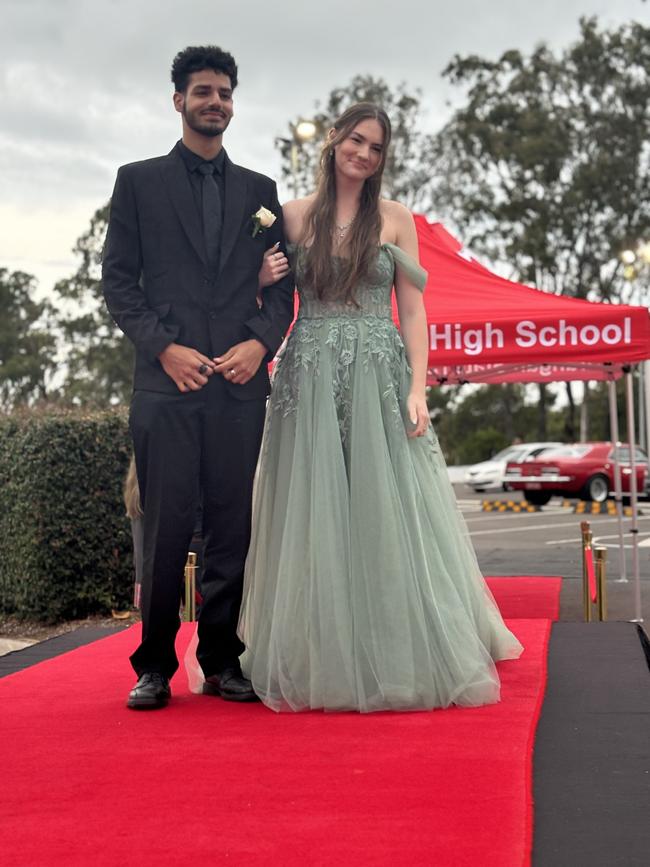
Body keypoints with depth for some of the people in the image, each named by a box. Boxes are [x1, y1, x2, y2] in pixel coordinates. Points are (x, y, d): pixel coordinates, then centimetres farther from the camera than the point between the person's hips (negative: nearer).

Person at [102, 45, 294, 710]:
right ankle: (155, 666, 7)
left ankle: (222, 660, 12)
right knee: (165, 527, -3)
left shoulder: (259, 191, 17)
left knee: (233, 527, 3)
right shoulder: (139, 181, 11)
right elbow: (118, 279, 4)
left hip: (241, 383, 2)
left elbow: (281, 285, 14)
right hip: (165, 382, -2)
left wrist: (260, 342, -5)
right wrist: (164, 347, -8)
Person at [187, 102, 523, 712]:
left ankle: (400, 658, 10)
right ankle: (320, 659, 12)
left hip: (380, 379, 0)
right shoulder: (294, 215, 9)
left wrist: (417, 388, -6)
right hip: (309, 380, 1)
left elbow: (412, 309, 4)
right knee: (314, 519, 1)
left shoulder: (394, 219, 8)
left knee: (388, 516, -1)